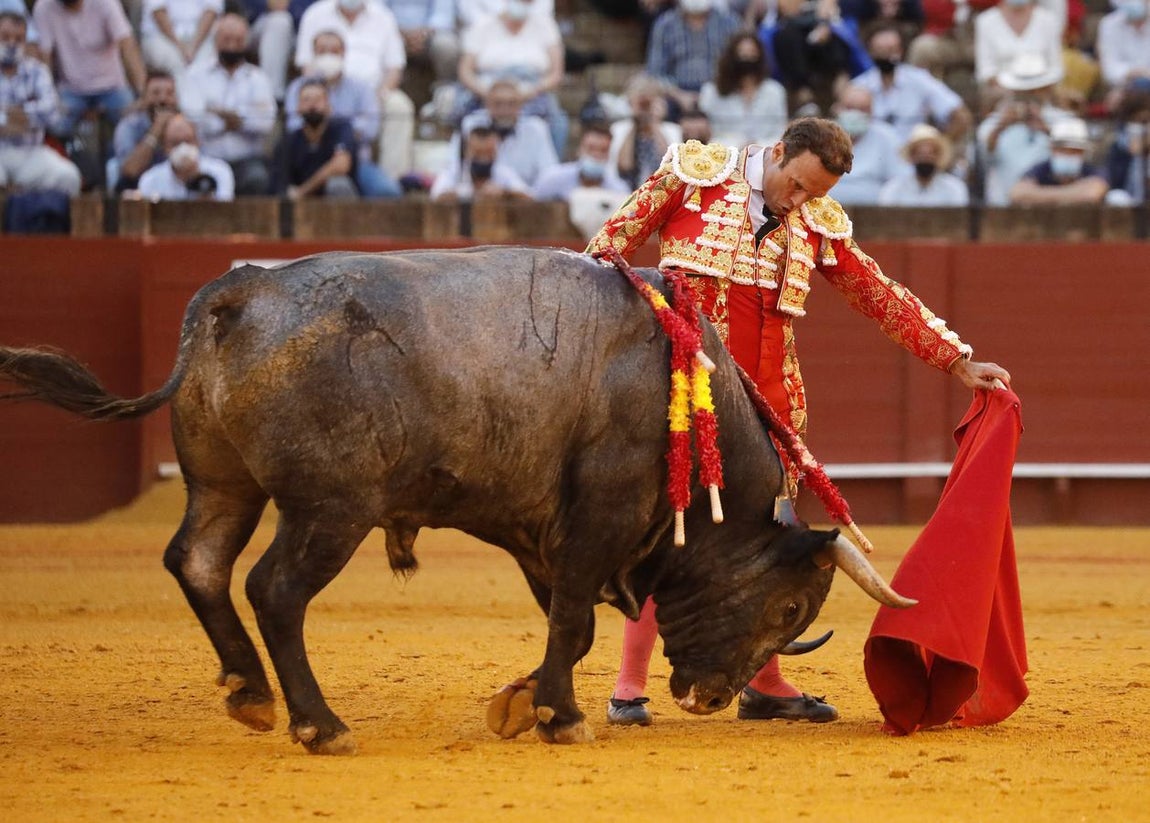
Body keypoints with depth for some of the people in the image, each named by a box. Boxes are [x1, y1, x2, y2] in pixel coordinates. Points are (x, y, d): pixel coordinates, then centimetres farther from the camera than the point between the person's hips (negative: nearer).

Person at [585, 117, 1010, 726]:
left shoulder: (817, 226, 8)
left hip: (766, 401, 4)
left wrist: (960, 364, 12)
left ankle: (765, 684, 17)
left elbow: (884, 299, 14)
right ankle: (630, 687, -1)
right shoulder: (694, 174, -2)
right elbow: (614, 241, 4)